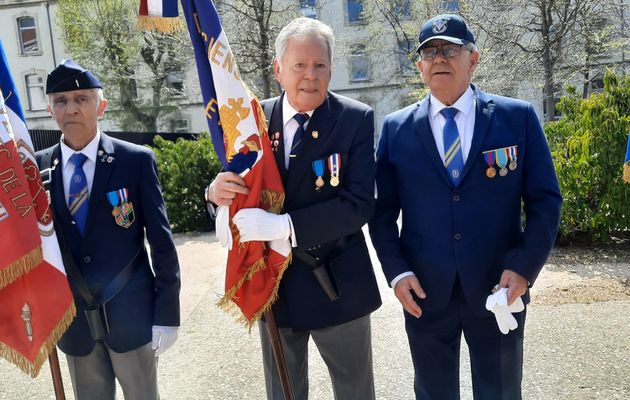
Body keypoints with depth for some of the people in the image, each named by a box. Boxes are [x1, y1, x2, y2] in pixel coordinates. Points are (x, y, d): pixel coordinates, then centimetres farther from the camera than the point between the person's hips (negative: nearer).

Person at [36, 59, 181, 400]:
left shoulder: (137, 160, -8)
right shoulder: (37, 167, 0)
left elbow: (161, 240, -7)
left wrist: (167, 313, -8)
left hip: (131, 314, -2)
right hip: (71, 318, 3)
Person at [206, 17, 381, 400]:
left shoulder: (357, 119, -11)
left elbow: (359, 204, -19)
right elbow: (238, 190, 2)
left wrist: (284, 226, -29)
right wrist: (217, 191, -22)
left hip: (336, 285, -2)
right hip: (271, 281, 3)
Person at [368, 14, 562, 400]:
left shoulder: (519, 117, 0)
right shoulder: (396, 128, 2)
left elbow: (545, 199, 0)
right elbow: (382, 209, 3)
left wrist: (525, 267, -10)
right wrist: (396, 270, -7)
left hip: (499, 288, 0)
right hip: (424, 292, 1)